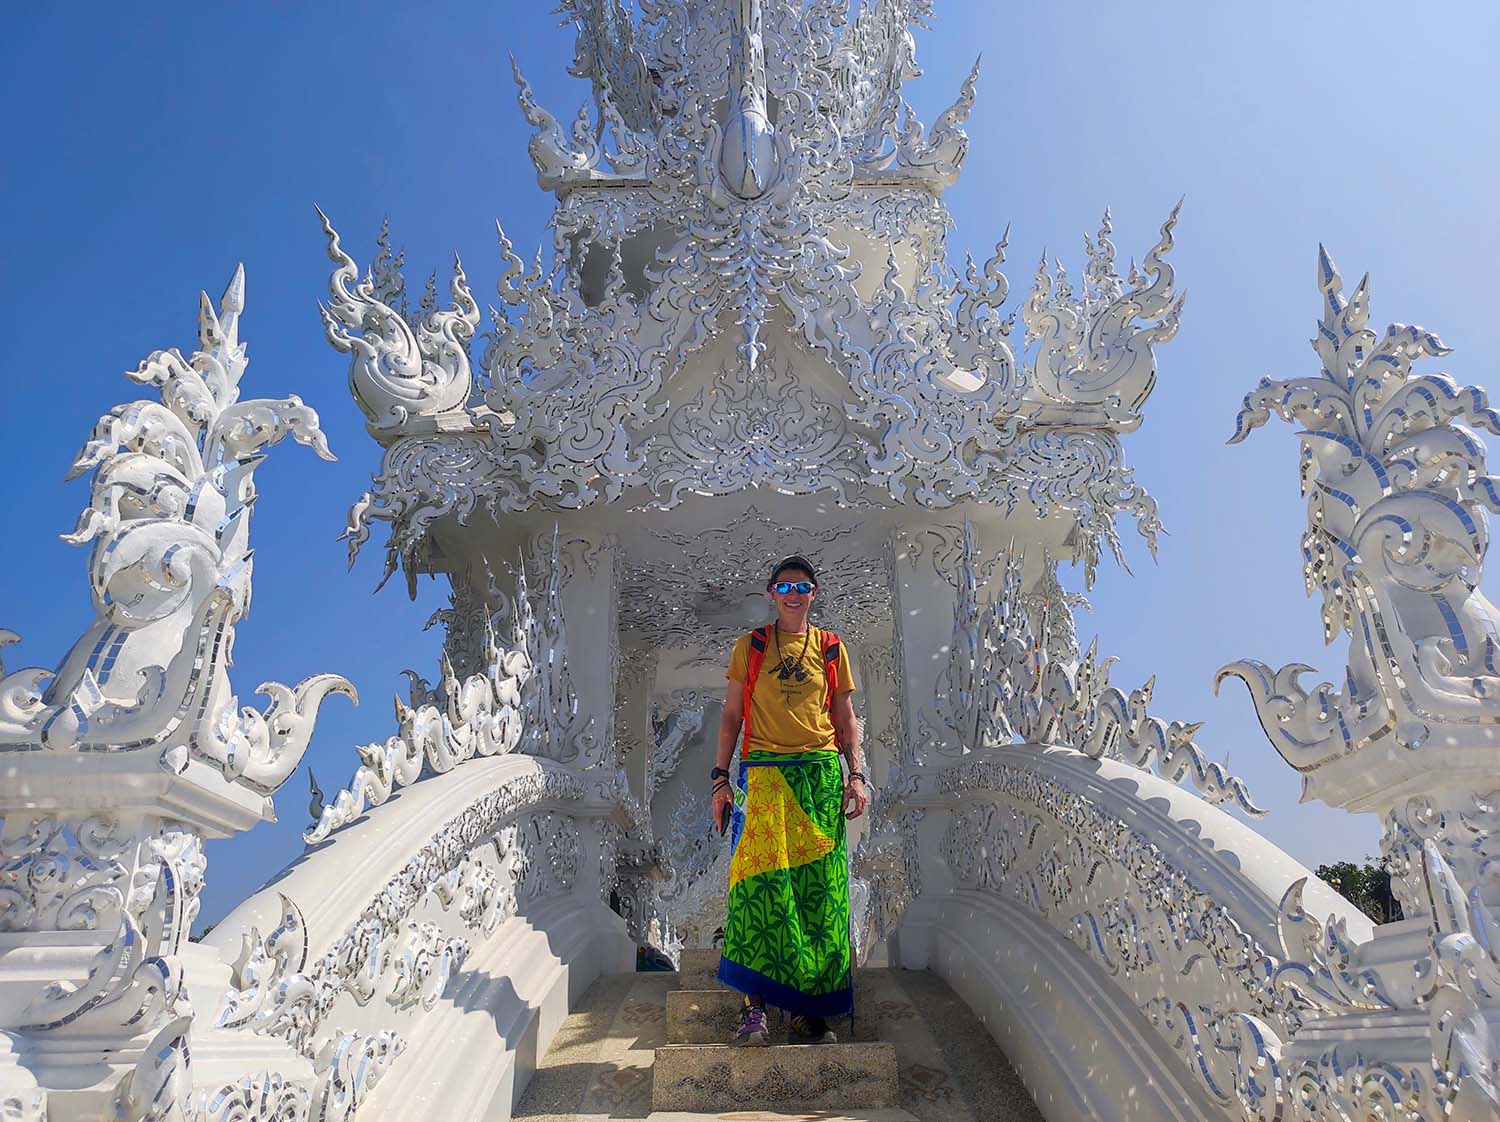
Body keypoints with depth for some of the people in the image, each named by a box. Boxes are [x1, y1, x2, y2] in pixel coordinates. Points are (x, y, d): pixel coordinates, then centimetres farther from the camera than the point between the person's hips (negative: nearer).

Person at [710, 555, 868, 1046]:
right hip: (762, 774, -1)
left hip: (821, 775, 1)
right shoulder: (750, 646, 11)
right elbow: (731, 715, 11)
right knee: (759, 881, -12)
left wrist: (856, 775, 2)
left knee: (817, 890, -1)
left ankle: (809, 1010, 7)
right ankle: (754, 1008, -7)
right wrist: (720, 778, 3)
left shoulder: (830, 649, 14)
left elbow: (846, 718, 14)